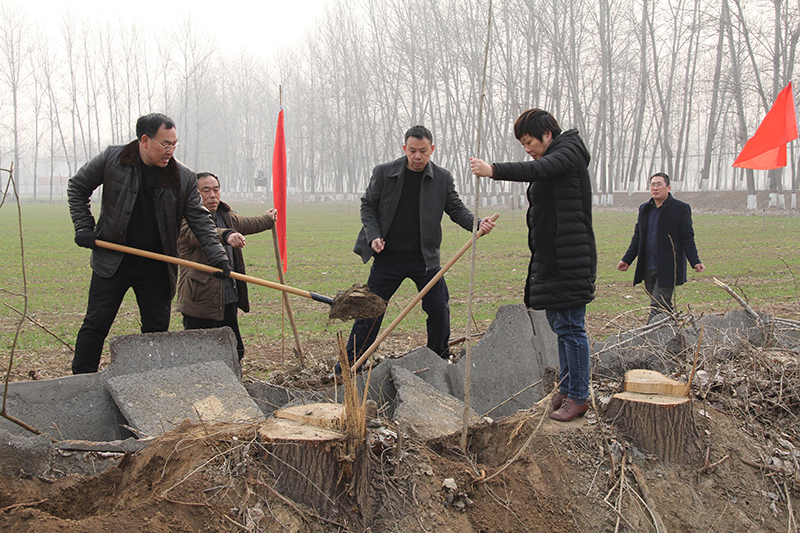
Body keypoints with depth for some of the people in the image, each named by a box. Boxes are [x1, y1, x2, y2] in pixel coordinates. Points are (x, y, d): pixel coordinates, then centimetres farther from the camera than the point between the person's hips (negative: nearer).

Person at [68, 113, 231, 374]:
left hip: (157, 267, 2)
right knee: (96, 323, 0)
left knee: (157, 328, 6)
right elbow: (77, 187, 8)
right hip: (112, 261, -2)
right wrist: (83, 227, -1)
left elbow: (199, 217, -1)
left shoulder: (184, 177, -4)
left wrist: (216, 255, -13)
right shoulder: (112, 159, -6)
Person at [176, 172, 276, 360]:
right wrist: (227, 235, -52)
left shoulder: (225, 215, 16)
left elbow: (246, 224, 37)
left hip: (228, 301, 8)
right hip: (200, 303, -8)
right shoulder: (185, 220, -12)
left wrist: (268, 219, 54)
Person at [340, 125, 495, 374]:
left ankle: (440, 359, 22)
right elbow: (368, 206, 4)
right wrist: (373, 235, -9)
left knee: (439, 309, 0)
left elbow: (456, 209, 1)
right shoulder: (383, 173, -4)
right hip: (388, 258, -1)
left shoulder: (443, 178, -1)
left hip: (424, 258, 1)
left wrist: (477, 223, -18)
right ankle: (349, 363, 12)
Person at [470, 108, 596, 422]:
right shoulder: (551, 159, 20)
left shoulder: (569, 152, -9)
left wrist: (494, 171, -40)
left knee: (570, 326, -7)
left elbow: (539, 169, -30)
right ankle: (566, 388, 25)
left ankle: (578, 396, 0)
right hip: (550, 258, 10)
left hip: (569, 260, -10)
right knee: (558, 323, 15)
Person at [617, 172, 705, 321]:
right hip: (648, 269, 6)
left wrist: (695, 262, -13)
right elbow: (637, 237, 19)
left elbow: (687, 238, -3)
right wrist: (627, 260, 13)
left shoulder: (681, 208, -1)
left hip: (667, 270, -6)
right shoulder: (644, 208, 14)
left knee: (658, 307, -10)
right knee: (664, 307, 9)